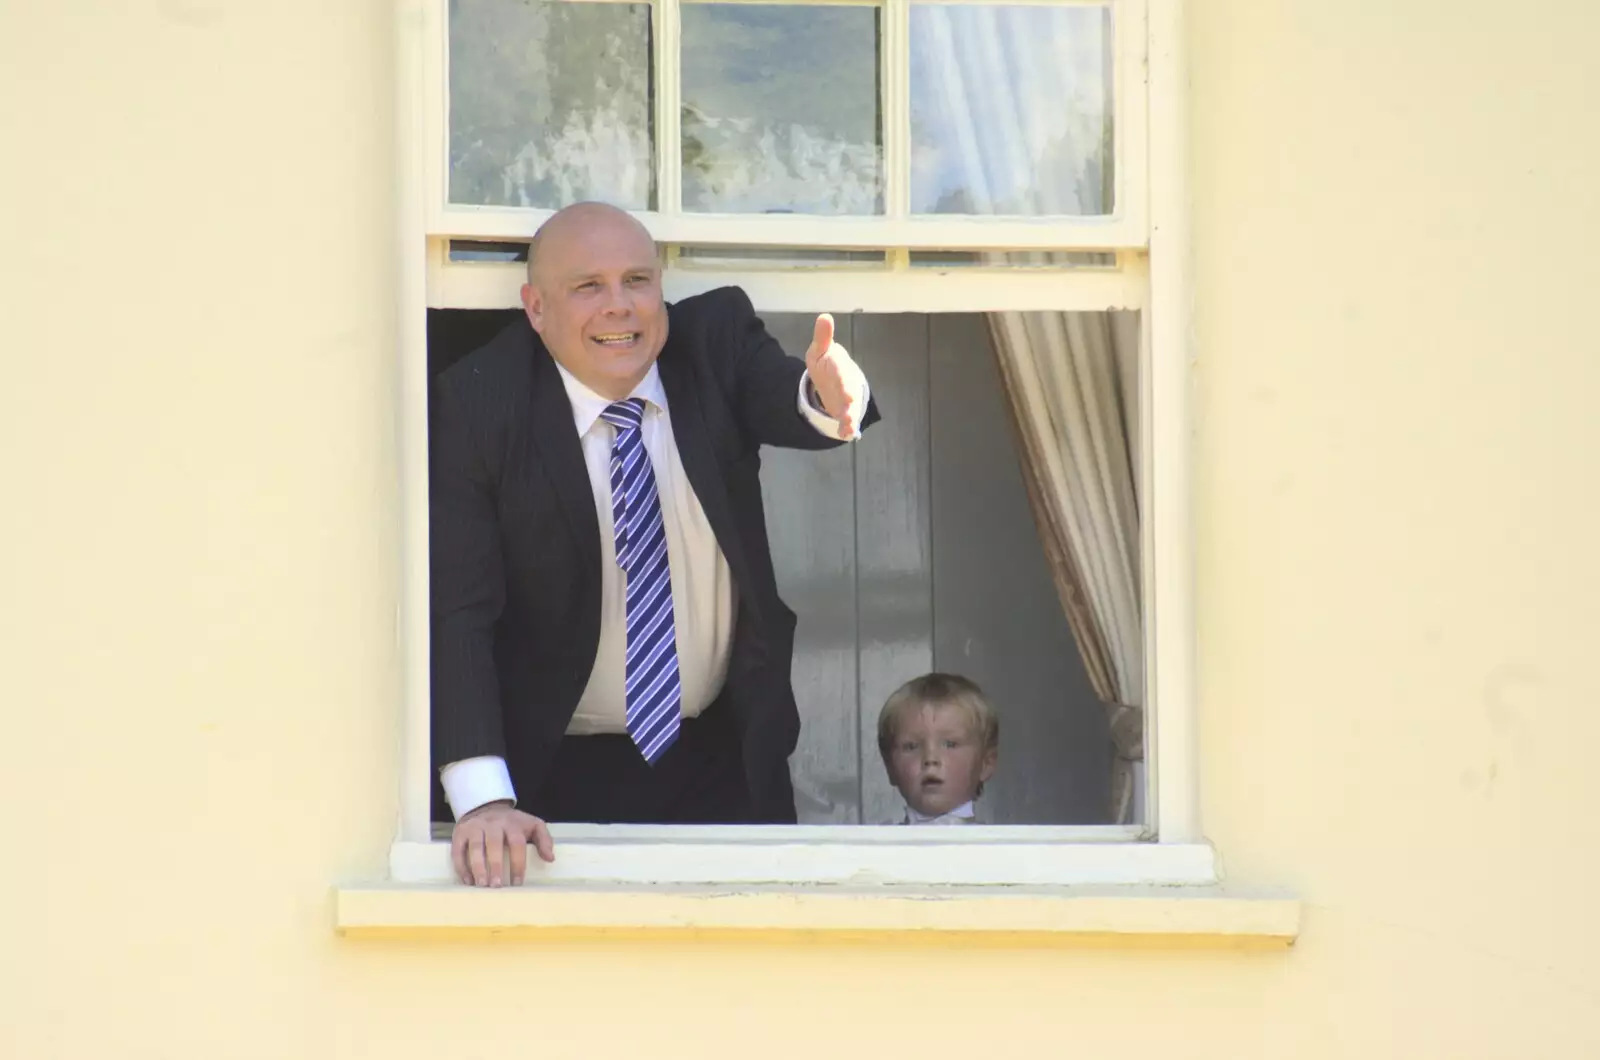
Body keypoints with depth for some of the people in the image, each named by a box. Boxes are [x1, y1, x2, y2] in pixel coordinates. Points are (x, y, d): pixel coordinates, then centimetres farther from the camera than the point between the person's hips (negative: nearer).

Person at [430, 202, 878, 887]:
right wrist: (483, 800, -30)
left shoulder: (716, 339, -5)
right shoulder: (475, 407, -15)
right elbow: (457, 611, -20)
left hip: (724, 759, 3)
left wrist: (830, 392, -51)